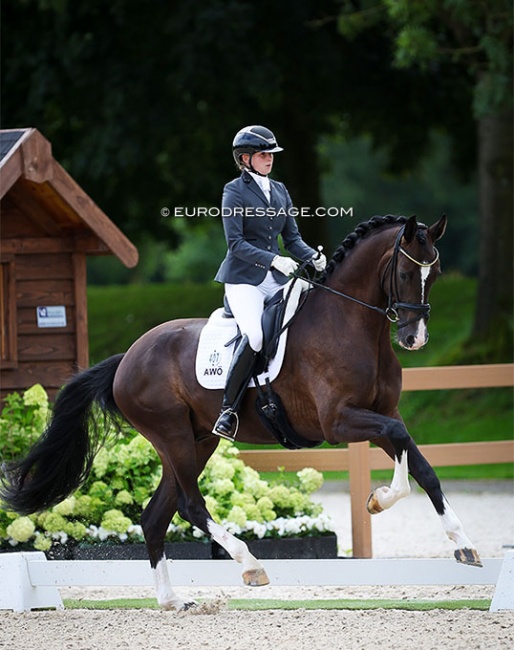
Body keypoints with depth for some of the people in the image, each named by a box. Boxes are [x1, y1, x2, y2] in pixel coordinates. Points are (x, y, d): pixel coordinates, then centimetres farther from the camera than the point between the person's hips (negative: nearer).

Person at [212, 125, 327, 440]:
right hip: (244, 278, -6)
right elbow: (235, 243, -11)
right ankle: (228, 410, -22)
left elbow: (292, 237, 16)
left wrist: (312, 256, -5)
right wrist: (273, 260, -22)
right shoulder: (235, 191, -3)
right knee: (254, 335, -29)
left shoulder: (280, 190, 16)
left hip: (277, 280, 6)